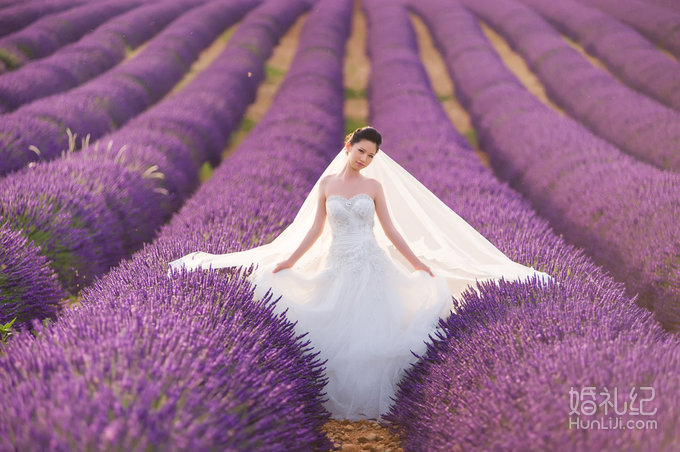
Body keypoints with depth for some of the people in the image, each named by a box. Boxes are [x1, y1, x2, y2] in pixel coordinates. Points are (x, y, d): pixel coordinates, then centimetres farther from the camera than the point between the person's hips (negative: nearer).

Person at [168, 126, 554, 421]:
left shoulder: (375, 186, 3)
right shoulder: (326, 183, 5)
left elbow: (391, 230, 4)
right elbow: (315, 229, 8)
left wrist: (419, 264, 0)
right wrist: (287, 261, 4)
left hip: (372, 267, -1)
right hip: (337, 268, 1)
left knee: (370, 333, -4)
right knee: (335, 334, 1)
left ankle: (369, 402, 11)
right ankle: (339, 401, 18)